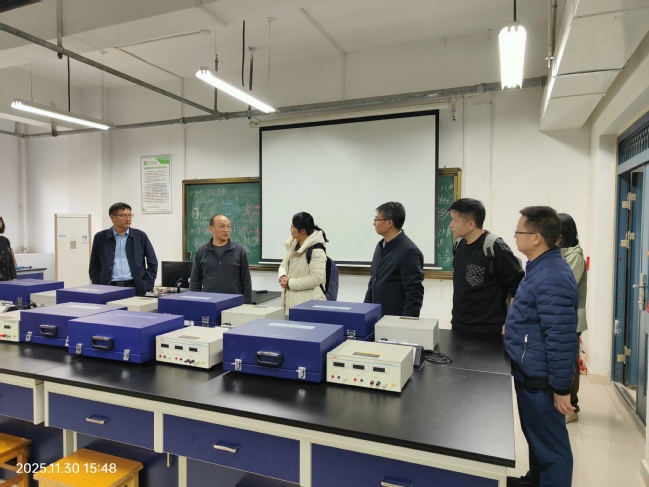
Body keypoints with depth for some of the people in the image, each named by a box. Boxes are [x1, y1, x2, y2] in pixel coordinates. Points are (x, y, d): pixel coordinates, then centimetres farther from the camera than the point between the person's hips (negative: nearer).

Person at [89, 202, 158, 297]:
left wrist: (146, 286, 0)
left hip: (135, 288, 0)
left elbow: (152, 262, 8)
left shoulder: (140, 236, 5)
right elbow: (94, 266, 10)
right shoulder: (100, 237, 6)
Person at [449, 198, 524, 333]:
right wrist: (456, 316, 14)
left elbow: (519, 287, -15)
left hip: (487, 331, -6)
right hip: (458, 326, 7)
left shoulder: (495, 247, -19)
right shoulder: (460, 244, 2)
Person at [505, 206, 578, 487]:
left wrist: (561, 387, -20)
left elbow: (562, 340, -25)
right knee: (536, 437, 25)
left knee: (550, 444, 8)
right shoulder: (540, 267, 6)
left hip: (539, 380, -10)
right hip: (528, 373, 10)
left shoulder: (552, 278, -26)